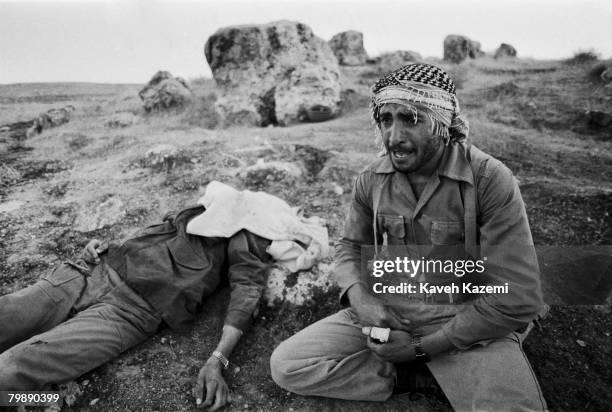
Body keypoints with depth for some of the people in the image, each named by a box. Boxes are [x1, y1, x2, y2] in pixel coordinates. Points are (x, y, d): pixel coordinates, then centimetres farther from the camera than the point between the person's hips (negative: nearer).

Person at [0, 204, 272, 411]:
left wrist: (217, 361, -25)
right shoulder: (198, 211, 22)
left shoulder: (249, 240, 5)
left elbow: (246, 291, -11)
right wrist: (102, 246, 6)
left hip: (130, 311, -5)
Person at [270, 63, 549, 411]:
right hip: (385, 315, 5)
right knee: (286, 365, -8)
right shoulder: (371, 179, -1)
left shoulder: (491, 181, -16)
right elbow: (350, 247, 13)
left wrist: (421, 347, -15)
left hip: (468, 326, -4)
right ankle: (418, 378, -1)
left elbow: (516, 300, -16)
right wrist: (359, 297, -10)